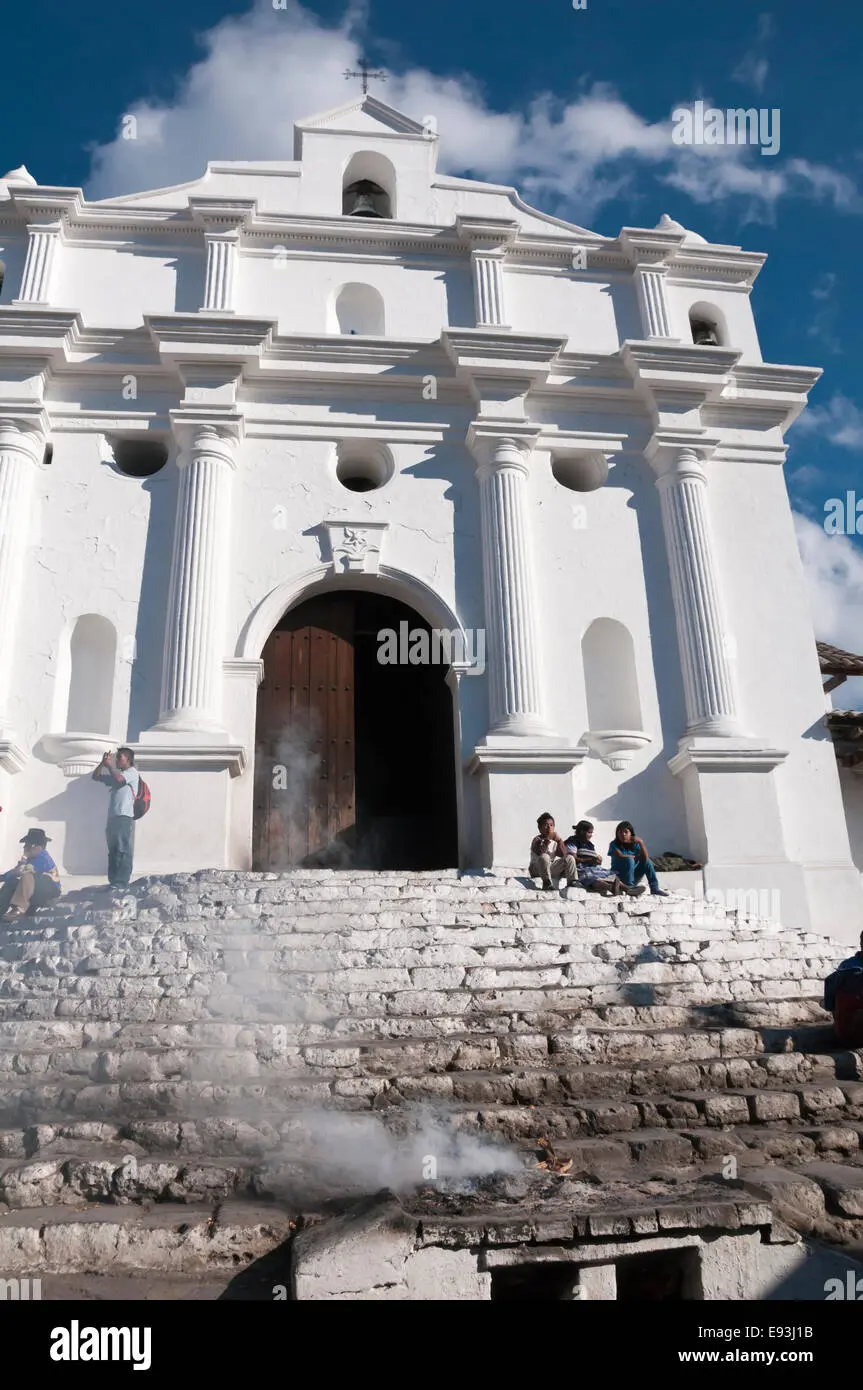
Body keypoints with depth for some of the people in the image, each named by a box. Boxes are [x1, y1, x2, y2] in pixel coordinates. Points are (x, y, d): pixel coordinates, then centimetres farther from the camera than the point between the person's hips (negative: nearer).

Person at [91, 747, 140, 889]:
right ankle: (113, 882, 10)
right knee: (113, 852, 8)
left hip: (124, 817, -9)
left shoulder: (132, 772, 1)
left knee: (123, 852, -12)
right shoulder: (116, 774, 26)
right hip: (113, 817, 9)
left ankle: (121, 883, -17)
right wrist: (103, 762, 10)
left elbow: (119, 778, -20)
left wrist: (109, 765, -5)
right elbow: (96, 777, 25)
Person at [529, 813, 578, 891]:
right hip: (537, 870, -5)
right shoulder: (537, 840, -3)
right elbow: (539, 853, -24)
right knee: (544, 857, -36)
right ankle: (547, 883, -33)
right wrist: (547, 840, -27)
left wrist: (559, 840, -15)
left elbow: (564, 854, -4)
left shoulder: (555, 840, 11)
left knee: (569, 858, -10)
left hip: (553, 869, 5)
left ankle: (572, 882, -21)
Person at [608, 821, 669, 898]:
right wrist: (636, 857, -13)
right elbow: (620, 856, -27)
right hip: (620, 877, -5)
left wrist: (641, 843, -25)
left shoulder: (635, 844, -1)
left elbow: (645, 858, -15)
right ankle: (629, 886, -24)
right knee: (629, 859, -27)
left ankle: (655, 888, -13)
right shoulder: (614, 844, -9)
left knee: (647, 861, -10)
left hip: (634, 877, 5)